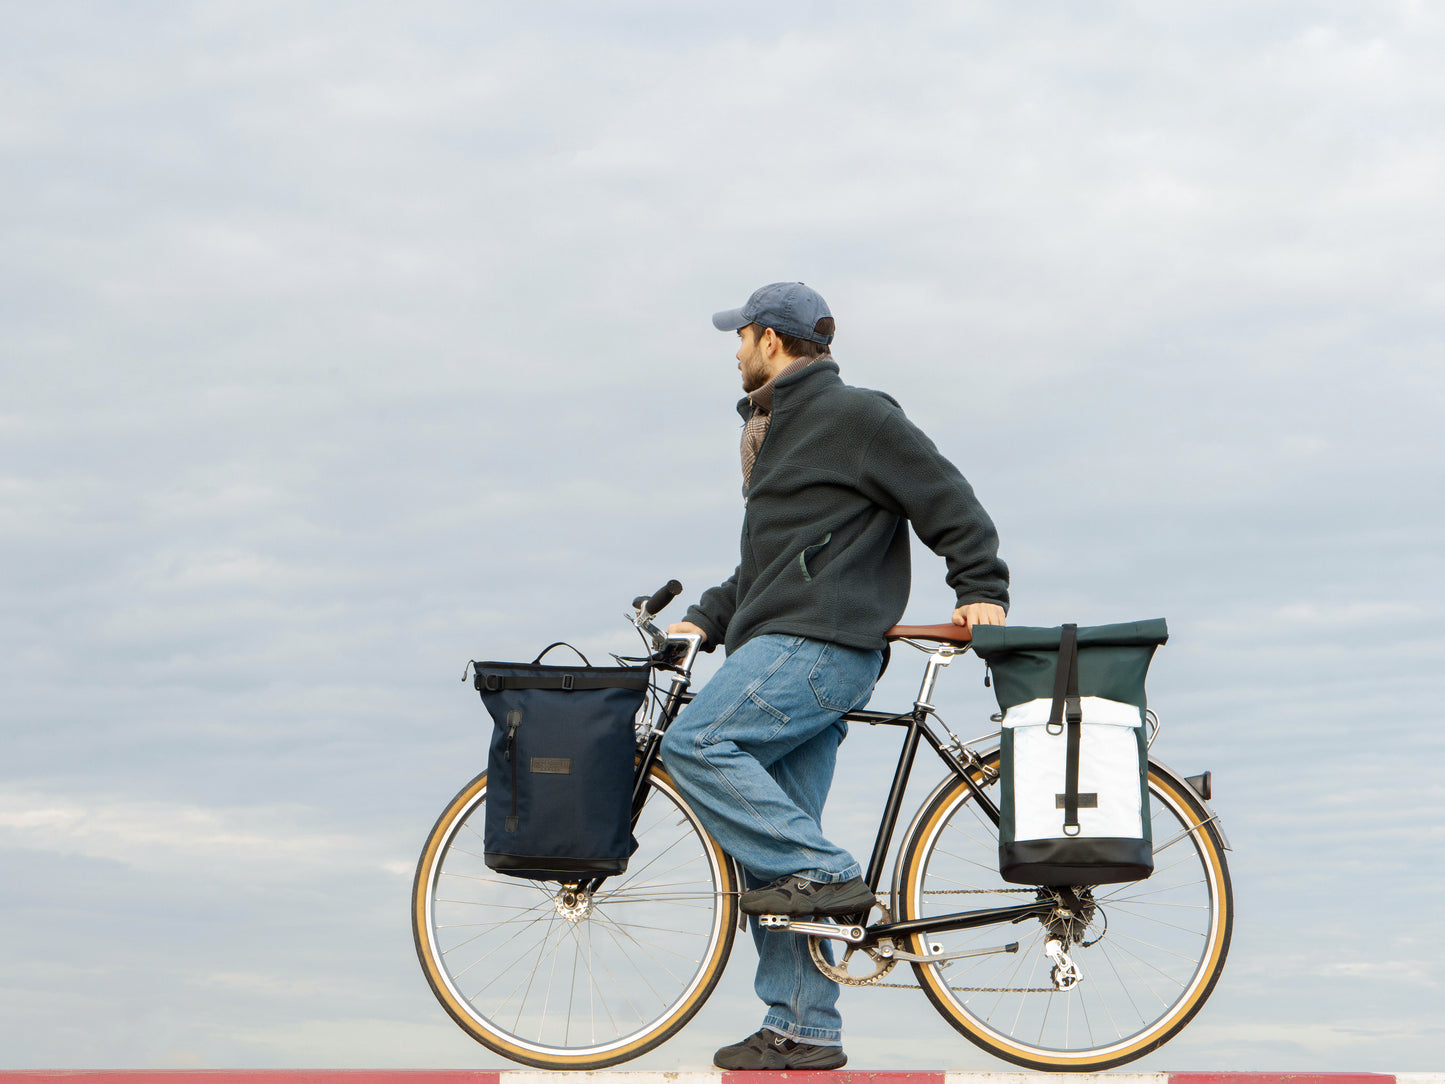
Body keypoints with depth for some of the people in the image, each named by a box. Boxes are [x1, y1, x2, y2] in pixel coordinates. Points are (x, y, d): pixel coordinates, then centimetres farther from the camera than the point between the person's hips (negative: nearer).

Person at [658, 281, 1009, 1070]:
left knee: (695, 745, -22)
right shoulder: (778, 429, 25)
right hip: (786, 648, 10)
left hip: (821, 643, -10)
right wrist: (706, 620, 18)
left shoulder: (851, 415, -4)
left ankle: (825, 873, -17)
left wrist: (981, 590, -9)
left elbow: (947, 499, -6)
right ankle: (801, 1029, 5)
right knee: (771, 849, 5)